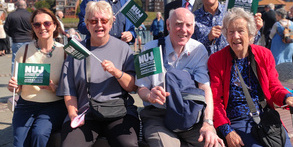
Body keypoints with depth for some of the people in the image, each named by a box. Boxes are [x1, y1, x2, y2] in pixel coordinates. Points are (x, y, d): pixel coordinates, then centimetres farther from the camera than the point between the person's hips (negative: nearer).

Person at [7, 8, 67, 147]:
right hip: (26, 104, 1)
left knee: (39, 133, -27)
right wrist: (13, 86, -13)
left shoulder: (63, 51, -1)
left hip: (54, 105, -1)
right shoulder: (24, 51, 4)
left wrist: (54, 88, -18)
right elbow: (17, 87, 11)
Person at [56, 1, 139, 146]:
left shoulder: (123, 48, 8)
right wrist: (73, 114, -7)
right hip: (84, 114, 1)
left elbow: (133, 87, 4)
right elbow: (69, 91, 9)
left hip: (119, 112, -1)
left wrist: (116, 72, -13)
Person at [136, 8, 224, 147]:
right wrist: (150, 96, -28)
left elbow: (205, 88, -9)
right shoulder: (150, 49, -3)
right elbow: (141, 88, -2)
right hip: (156, 114, -3)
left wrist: (207, 124, -25)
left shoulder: (199, 50, 1)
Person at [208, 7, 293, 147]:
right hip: (235, 121, -3)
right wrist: (227, 132, -14)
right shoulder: (216, 60, -1)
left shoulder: (264, 54, 8)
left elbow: (274, 86, 13)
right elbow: (215, 100, -3)